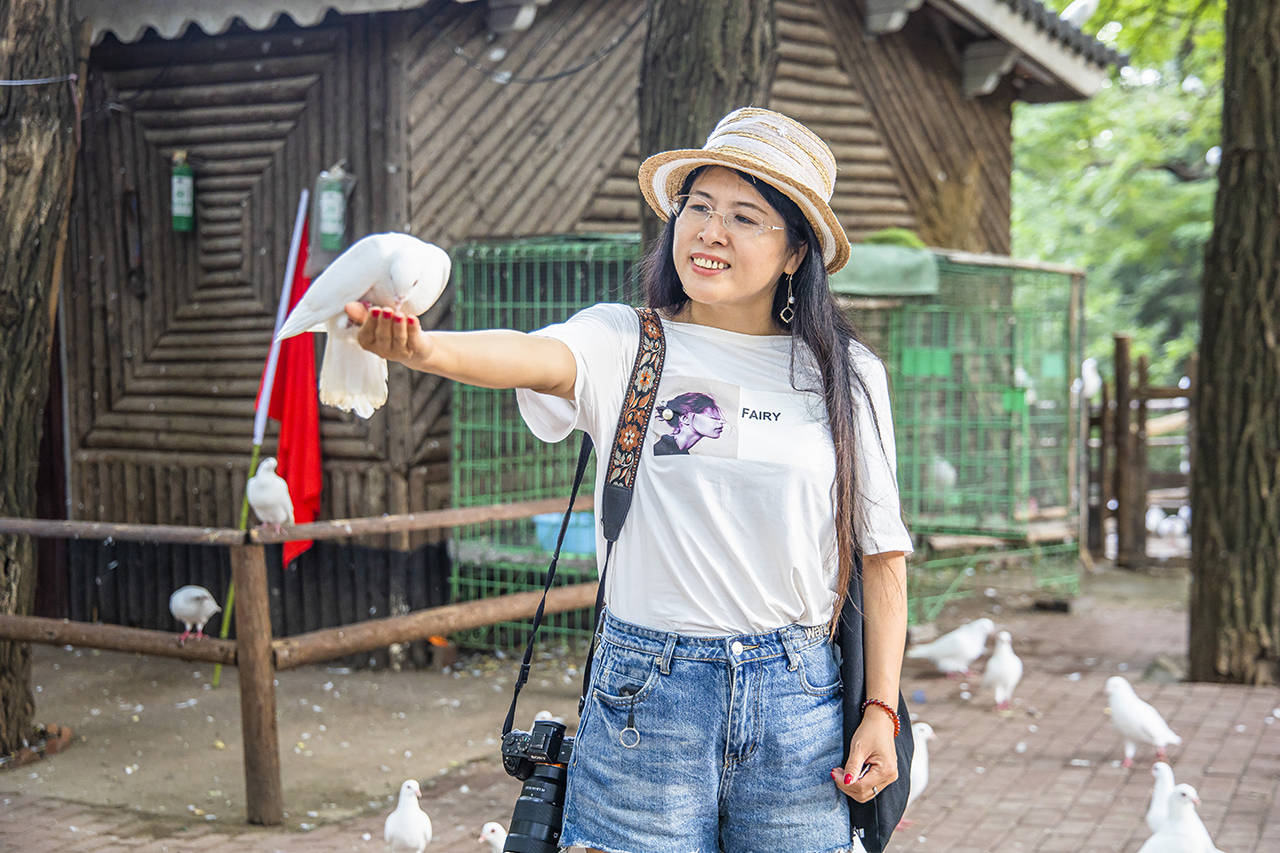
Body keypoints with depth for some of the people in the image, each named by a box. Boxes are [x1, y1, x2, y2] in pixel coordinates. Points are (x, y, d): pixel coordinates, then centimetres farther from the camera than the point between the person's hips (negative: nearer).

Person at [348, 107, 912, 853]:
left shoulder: (845, 374, 4)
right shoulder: (624, 345, -1)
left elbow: (883, 552, 7)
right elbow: (535, 357, -23)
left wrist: (882, 708, 1)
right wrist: (423, 348, -44)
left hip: (798, 700, 2)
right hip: (646, 698, -1)